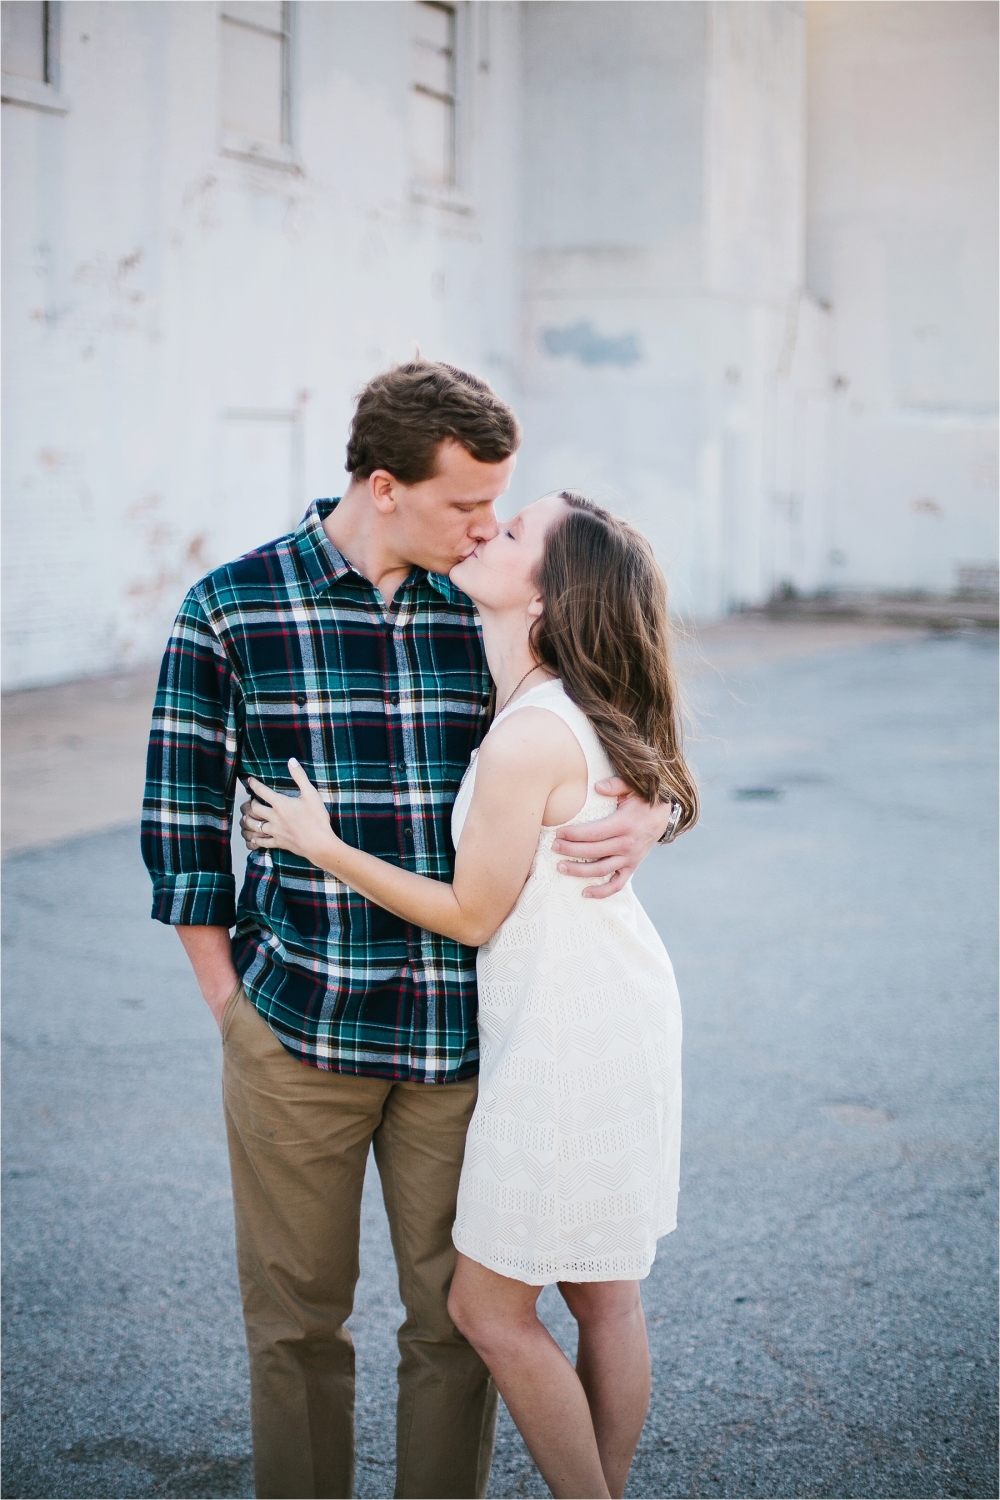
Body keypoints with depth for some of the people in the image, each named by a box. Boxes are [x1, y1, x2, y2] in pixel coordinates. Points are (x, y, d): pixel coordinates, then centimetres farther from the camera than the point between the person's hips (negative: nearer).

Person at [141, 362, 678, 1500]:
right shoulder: (231, 610, -4)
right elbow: (182, 828, 0)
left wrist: (645, 816, -17)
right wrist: (233, 1012, 0)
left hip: (463, 1028, 2)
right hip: (297, 1029, -2)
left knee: (458, 1312, 11)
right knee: (298, 1320, 10)